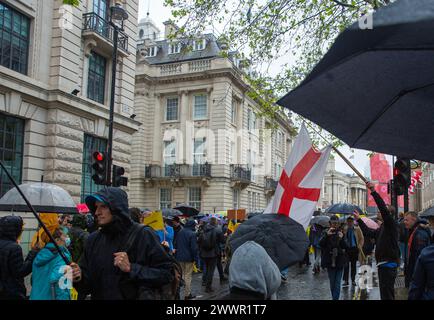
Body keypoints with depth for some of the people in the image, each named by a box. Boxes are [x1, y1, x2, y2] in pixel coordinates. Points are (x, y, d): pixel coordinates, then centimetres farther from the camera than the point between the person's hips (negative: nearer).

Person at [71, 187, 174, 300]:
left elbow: (167, 273, -18)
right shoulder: (93, 239, -2)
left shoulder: (143, 235, -15)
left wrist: (131, 268, -25)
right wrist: (80, 277, -18)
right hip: (99, 296, 4)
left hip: (135, 296, -4)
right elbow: (88, 281, 3)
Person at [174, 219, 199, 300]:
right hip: (189, 258, -6)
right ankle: (187, 294, 8)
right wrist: (195, 257, -8)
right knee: (188, 276, 2)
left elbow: (176, 244, 12)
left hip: (180, 257, 6)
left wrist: (176, 255, 18)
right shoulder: (192, 234, -17)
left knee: (181, 275, 17)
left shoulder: (180, 232, 5)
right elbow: (194, 247, -18)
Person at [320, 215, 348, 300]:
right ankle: (335, 297, 27)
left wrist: (342, 238, -25)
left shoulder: (341, 233, 0)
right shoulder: (326, 233, 0)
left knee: (337, 283, -3)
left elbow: (346, 247, -7)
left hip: (340, 262, 0)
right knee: (332, 283, 11)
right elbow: (321, 244, -15)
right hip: (330, 262, 1)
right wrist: (327, 235, -29)